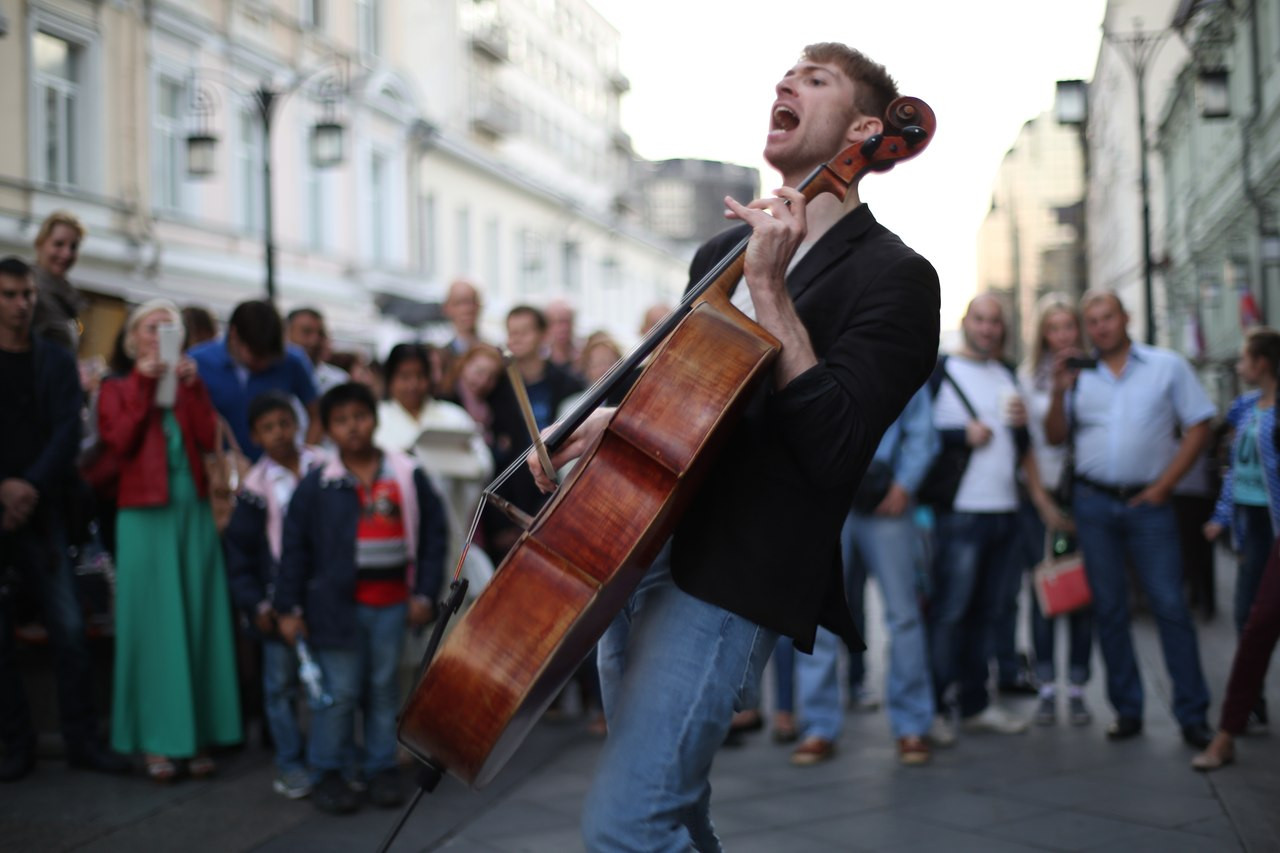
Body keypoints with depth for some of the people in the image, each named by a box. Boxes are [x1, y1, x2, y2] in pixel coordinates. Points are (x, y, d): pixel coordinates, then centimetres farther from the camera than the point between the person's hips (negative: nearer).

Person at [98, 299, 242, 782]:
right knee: (152, 624, -3)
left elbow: (209, 439, -1)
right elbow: (120, 442, -9)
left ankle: (198, 733, 6)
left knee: (199, 621, 1)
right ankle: (155, 741, 1)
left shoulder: (190, 383, 14)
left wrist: (191, 387, -7)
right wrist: (143, 384, -9)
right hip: (145, 515, -3)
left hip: (194, 511, 3)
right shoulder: (117, 389, 9)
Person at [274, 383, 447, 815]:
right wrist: (289, 608, -2)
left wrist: (424, 592, 1)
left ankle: (381, 768, 22)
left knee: (383, 688, 9)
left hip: (391, 604, 2)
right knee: (338, 691, 2)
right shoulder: (316, 486, -2)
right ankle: (326, 772, 15)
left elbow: (433, 534, 6)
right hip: (336, 604, -1)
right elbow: (294, 549, 1)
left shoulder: (408, 477, 2)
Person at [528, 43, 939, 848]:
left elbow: (832, 449, -20)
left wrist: (770, 290, -19)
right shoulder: (724, 252, 16)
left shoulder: (893, 277, -7)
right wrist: (610, 420, 6)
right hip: (636, 550, 8)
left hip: (730, 577, -8)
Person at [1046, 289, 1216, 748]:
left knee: (1170, 606, -5)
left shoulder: (1167, 366, 1)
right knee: (1109, 610, 6)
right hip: (1093, 503, 3)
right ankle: (1127, 710, 16)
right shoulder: (1079, 375, 8)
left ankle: (1192, 714, 2)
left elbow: (1199, 427, 1)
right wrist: (1060, 390, -9)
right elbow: (1055, 436, 8)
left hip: (1147, 503, -2)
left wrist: (1164, 486, -6)